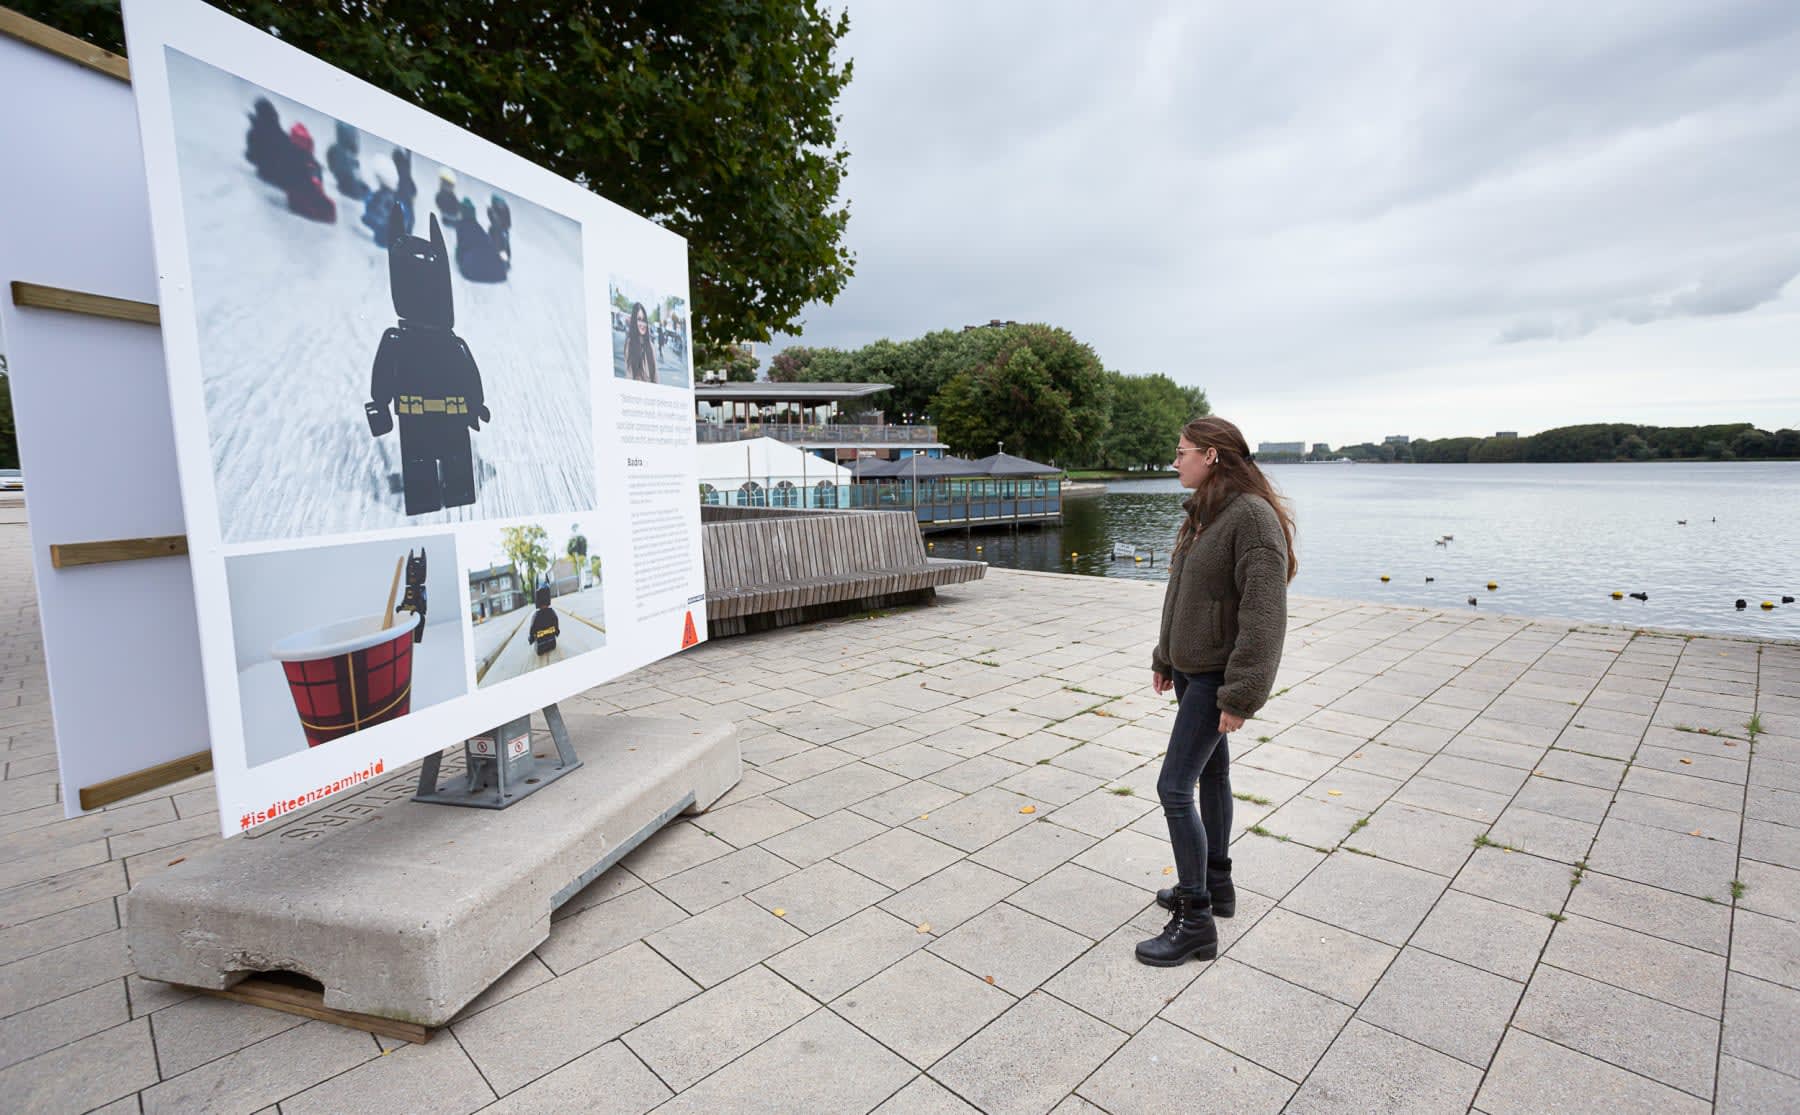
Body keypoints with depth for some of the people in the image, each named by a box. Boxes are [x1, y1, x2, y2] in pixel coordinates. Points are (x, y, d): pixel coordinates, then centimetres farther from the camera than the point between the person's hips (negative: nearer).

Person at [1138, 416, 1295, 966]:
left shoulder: (1253, 516, -20)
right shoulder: (1202, 513, 9)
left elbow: (1263, 615, -23)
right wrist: (1165, 657, 18)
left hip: (1216, 675, -9)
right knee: (1211, 774, 19)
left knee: (1174, 787, -7)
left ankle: (1195, 920, 6)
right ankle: (1215, 884, 35)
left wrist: (1240, 695, -23)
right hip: (1190, 669, 9)